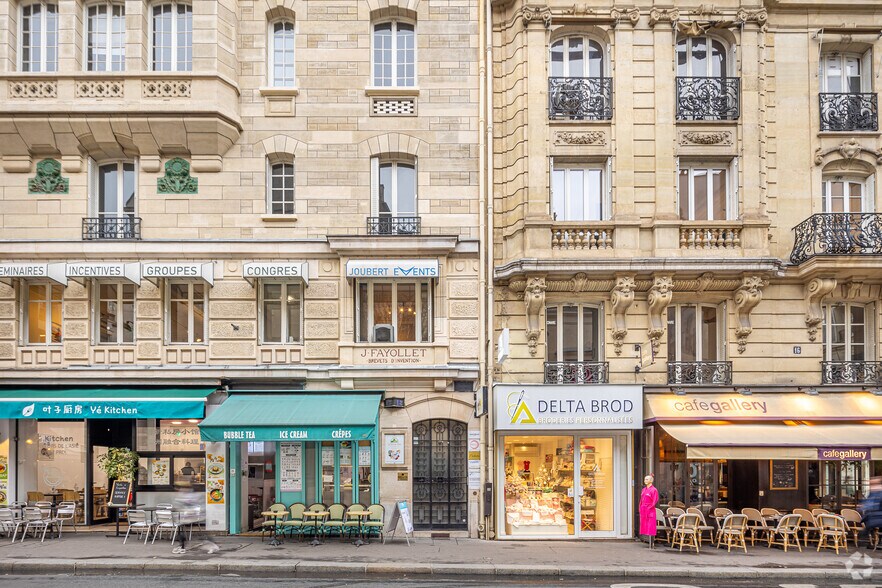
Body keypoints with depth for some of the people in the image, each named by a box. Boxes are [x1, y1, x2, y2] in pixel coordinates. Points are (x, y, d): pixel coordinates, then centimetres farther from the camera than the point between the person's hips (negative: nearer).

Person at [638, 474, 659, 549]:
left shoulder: (653, 490, -7)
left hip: (650, 511, -8)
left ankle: (652, 544, -4)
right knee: (645, 526, 7)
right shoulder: (644, 489, 14)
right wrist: (640, 508, 9)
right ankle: (650, 543, 12)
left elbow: (655, 501, -11)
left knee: (651, 527, -7)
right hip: (643, 511, 8)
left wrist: (649, 508, -14)